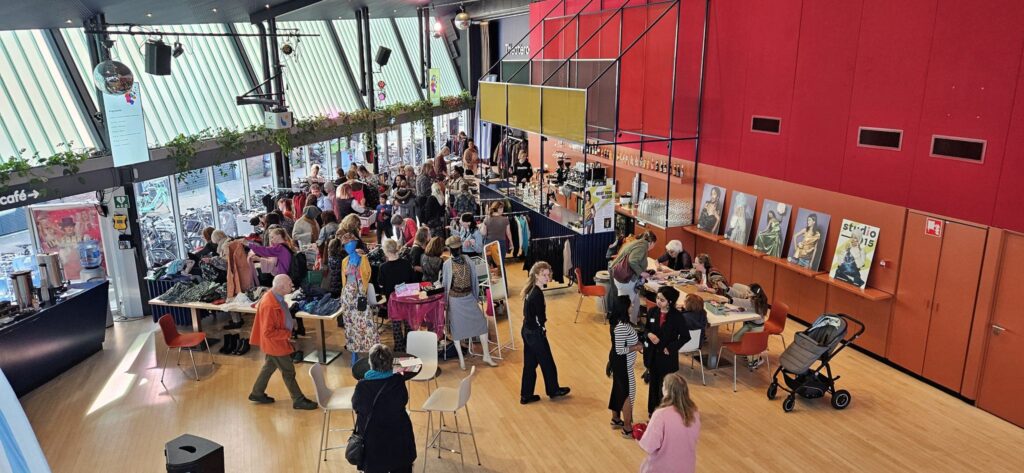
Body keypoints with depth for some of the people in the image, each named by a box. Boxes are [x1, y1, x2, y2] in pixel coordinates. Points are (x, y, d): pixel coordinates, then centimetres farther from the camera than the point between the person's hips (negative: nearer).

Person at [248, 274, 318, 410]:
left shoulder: (275, 296, -4)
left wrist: (290, 322, 5)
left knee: (269, 366, 25)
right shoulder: (269, 305, -34)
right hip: (275, 343, -9)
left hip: (276, 342, 9)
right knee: (288, 372, 4)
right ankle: (298, 400, 18)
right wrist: (287, 334, -22)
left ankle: (257, 393, 41)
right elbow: (268, 332, -29)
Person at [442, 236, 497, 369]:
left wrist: (477, 295, 9)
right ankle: (461, 358, 18)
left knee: (481, 323, 2)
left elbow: (474, 278, 7)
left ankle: (486, 356, 14)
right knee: (457, 328, 5)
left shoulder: (467, 260, -1)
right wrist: (445, 303, 0)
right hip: (455, 300, -3)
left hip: (469, 297, 3)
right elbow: (444, 284, -2)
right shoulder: (447, 265, -10)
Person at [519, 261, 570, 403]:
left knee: (529, 364, 16)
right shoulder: (537, 294, -24)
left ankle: (526, 395, 24)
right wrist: (542, 328, -4)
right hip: (535, 333, -8)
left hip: (527, 331, 8)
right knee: (547, 362, 12)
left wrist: (539, 327, 2)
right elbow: (540, 317, -22)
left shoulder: (530, 290, 3)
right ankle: (553, 390, 30)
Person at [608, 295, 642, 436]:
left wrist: (635, 342, 4)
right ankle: (627, 428, 15)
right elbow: (620, 350, -27)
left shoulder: (617, 321, -1)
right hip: (622, 363, -10)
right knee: (628, 393, 3)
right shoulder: (621, 327, -30)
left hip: (617, 361, 10)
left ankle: (616, 419, 40)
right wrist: (637, 347, -15)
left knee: (618, 389, 23)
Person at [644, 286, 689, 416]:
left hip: (667, 356, -4)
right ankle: (653, 409, 31)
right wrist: (649, 334, -16)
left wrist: (671, 348, -13)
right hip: (652, 353, 4)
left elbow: (685, 336, -9)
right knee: (654, 382, 16)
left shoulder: (677, 316, -16)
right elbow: (645, 329, 6)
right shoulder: (652, 312, -5)